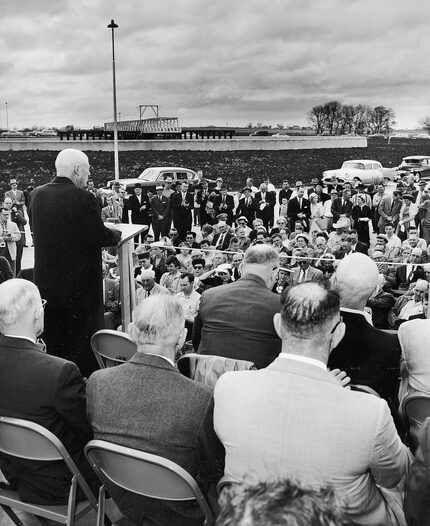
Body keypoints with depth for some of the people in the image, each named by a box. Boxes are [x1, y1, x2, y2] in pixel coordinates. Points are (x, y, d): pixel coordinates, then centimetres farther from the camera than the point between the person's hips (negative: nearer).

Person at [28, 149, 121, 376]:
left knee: (52, 343, 18)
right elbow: (102, 237, -15)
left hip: (46, 285, 6)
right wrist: (117, 233, 6)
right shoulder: (83, 198, -18)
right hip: (80, 286, -6)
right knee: (83, 347, 7)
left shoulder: (37, 195, 1)